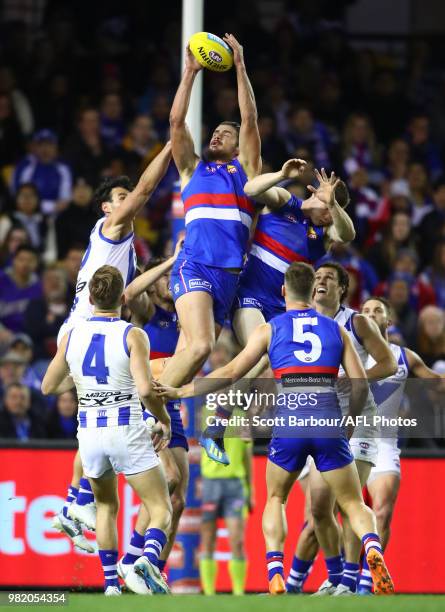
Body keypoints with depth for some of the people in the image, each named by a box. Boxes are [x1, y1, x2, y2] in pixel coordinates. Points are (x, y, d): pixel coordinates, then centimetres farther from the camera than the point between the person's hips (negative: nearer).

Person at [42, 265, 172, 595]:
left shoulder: (72, 336, 3)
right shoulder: (132, 335, -9)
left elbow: (48, 386, 12)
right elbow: (145, 389, -19)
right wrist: (165, 419, -2)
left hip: (89, 432, 4)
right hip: (128, 432, -4)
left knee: (106, 506, 26)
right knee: (161, 509, 2)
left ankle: (111, 586, 18)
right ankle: (148, 559, -28)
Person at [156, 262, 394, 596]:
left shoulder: (270, 329, 13)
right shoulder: (336, 329, 17)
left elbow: (231, 373, 8)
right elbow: (361, 384, 11)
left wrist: (181, 392, 16)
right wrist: (348, 426, 24)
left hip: (289, 425, 0)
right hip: (329, 424, 1)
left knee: (275, 500, 21)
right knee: (354, 503, 10)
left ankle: (275, 574, 1)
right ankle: (372, 547, -23)